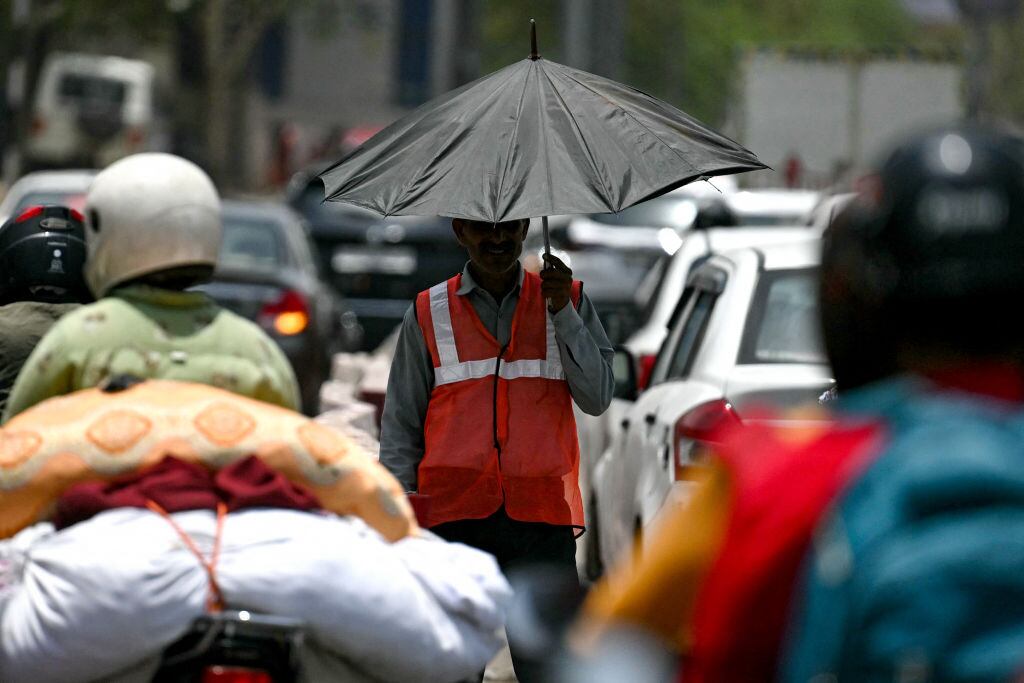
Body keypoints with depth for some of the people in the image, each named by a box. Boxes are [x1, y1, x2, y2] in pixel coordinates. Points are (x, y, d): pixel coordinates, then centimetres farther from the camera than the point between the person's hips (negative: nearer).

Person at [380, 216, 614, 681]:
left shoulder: (567, 302, 13)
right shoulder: (428, 315, 11)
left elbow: (596, 398, 3)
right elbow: (400, 426, 12)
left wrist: (562, 311, -6)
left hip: (540, 520, 0)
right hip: (453, 516, 0)